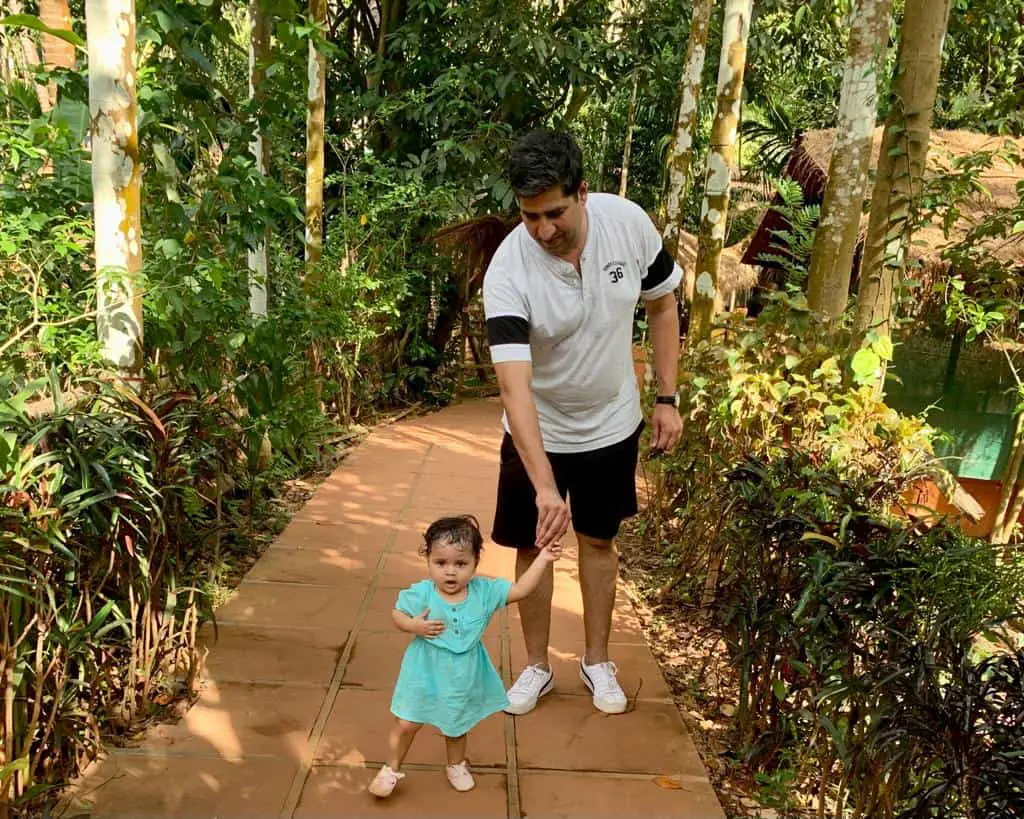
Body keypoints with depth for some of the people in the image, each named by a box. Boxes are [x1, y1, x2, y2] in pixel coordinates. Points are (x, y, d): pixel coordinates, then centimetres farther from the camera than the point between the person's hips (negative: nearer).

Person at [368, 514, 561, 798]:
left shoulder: (484, 592, -15)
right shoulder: (421, 593, -21)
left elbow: (520, 589, -14)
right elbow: (397, 613, -9)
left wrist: (542, 559, -20)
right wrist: (413, 626, -30)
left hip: (463, 677, 2)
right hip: (425, 674, -2)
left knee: (457, 725, 23)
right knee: (406, 725, 9)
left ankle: (456, 765, 51)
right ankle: (392, 769, 35)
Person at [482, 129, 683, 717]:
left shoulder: (629, 223, -19)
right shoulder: (508, 271, -29)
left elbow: (663, 305, -1)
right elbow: (514, 385, -37)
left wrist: (668, 399, -3)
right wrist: (545, 485, -46)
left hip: (612, 424, 2)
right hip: (537, 432, -2)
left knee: (599, 540, 16)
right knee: (534, 545, 8)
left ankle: (597, 661, 34)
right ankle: (537, 666, 30)